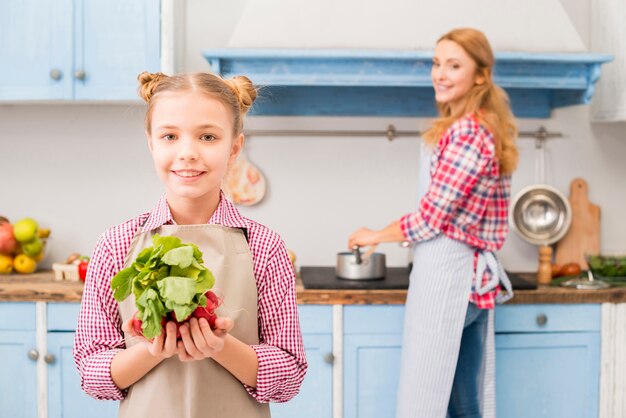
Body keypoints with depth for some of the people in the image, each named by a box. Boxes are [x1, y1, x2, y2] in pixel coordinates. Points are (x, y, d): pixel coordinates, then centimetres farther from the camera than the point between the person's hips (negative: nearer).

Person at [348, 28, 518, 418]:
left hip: (445, 275, -10)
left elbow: (432, 216, -15)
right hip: (472, 275, 10)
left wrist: (376, 236, 0)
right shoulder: (486, 128, 14)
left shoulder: (464, 132, -16)